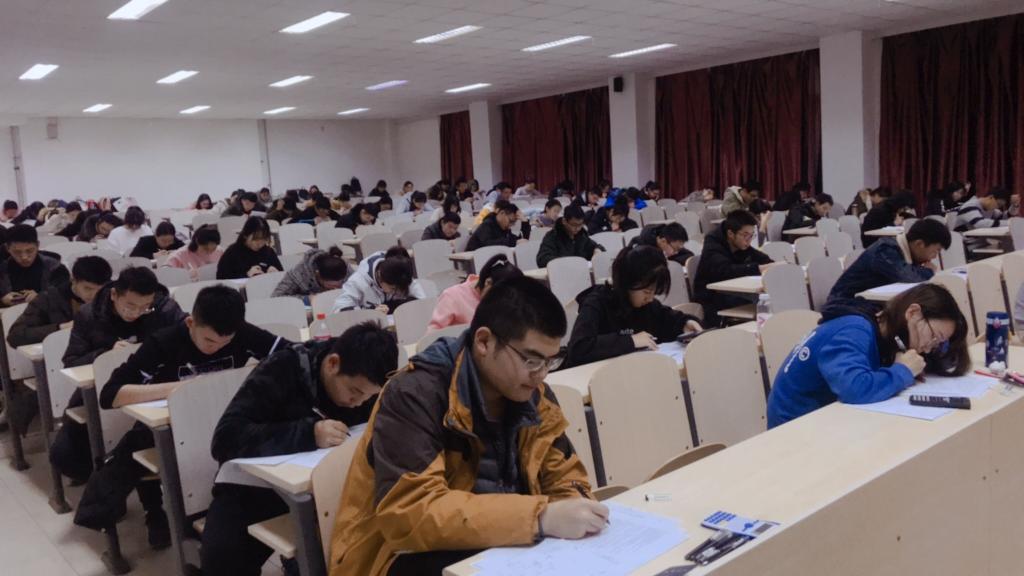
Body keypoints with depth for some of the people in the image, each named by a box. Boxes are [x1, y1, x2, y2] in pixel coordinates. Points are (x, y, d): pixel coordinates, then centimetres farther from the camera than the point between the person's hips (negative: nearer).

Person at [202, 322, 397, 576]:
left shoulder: (364, 381, -9)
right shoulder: (281, 371, -21)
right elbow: (226, 439, -29)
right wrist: (308, 433, -38)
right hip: (257, 486, -3)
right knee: (222, 555, -30)